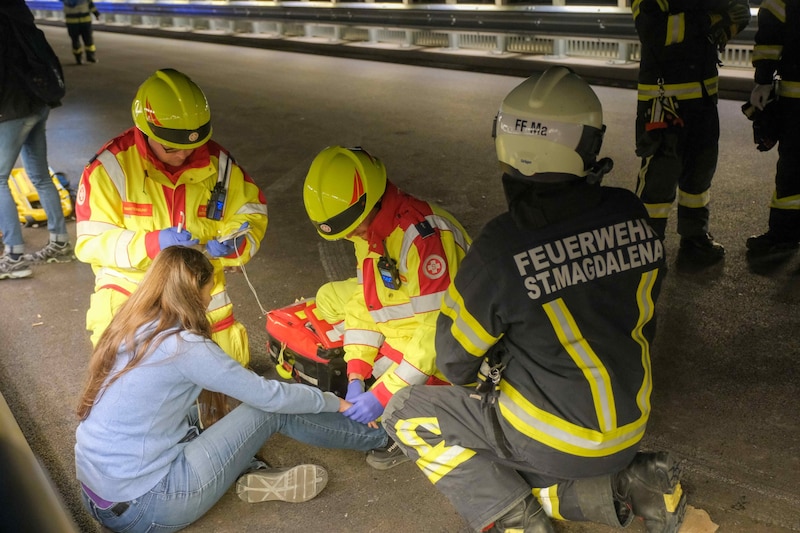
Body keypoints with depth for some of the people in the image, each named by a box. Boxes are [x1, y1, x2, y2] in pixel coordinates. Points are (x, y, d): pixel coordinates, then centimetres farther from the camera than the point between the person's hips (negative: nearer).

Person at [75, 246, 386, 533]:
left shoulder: (129, 330, 5)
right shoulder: (185, 346, -18)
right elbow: (269, 395, -10)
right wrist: (335, 402, 6)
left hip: (96, 494, 8)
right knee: (268, 410, -2)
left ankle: (249, 474, 4)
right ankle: (374, 434, 14)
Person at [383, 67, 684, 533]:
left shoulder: (502, 247, -25)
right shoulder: (632, 215, -9)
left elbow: (456, 360, -8)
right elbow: (641, 319, 8)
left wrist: (482, 383, 15)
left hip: (553, 434, -6)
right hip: (630, 423, 6)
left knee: (407, 413, 9)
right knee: (511, 472, 28)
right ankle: (625, 484, 4)